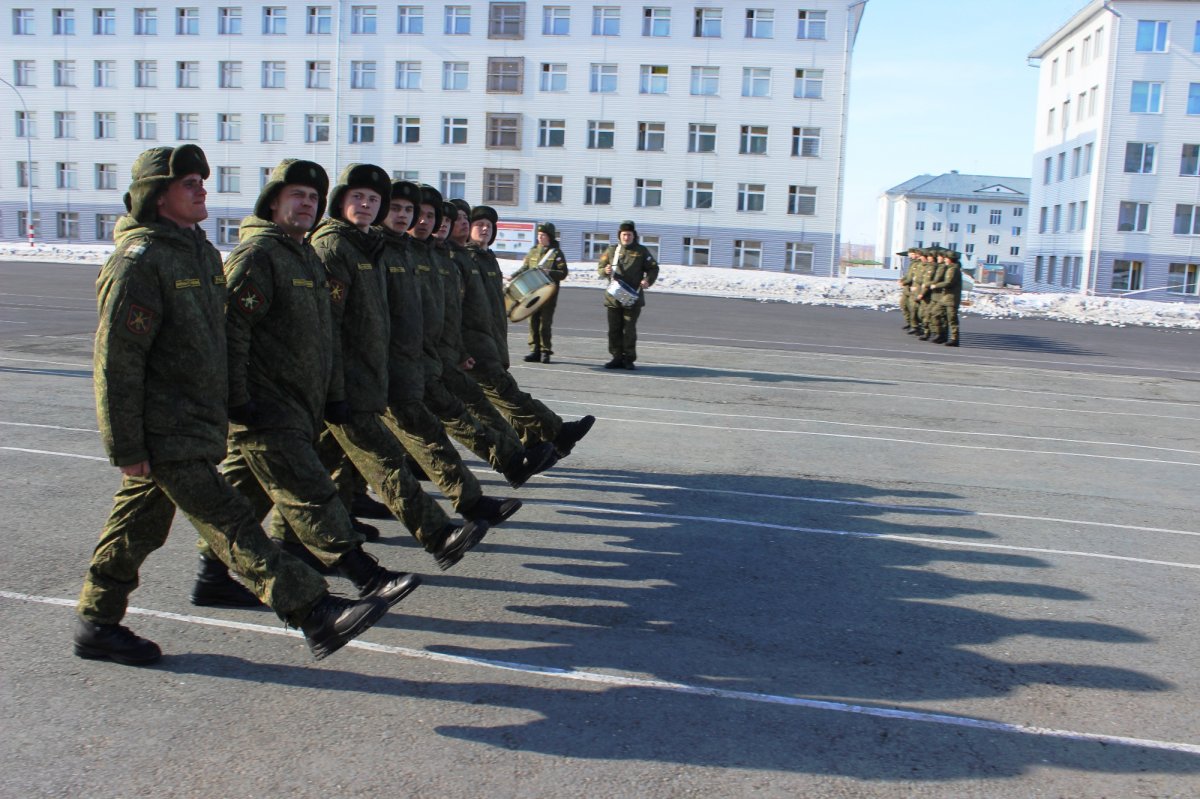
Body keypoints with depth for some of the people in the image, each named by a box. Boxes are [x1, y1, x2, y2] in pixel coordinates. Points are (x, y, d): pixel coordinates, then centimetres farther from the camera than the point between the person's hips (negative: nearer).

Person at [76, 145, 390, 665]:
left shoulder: (200, 252, 14)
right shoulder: (139, 260, -14)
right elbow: (115, 359, -17)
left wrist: (222, 414, 21)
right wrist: (125, 448, -17)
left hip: (196, 421, 9)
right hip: (164, 433, -9)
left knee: (139, 526, 17)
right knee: (231, 525, -10)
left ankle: (96, 624, 31)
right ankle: (316, 615, -12)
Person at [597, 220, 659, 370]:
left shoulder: (641, 251, 4)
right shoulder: (611, 250, 10)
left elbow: (653, 268, 8)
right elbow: (600, 267, 12)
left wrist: (648, 280, -12)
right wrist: (605, 271, -12)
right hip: (613, 297, 3)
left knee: (629, 330, -4)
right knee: (614, 329, 4)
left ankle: (629, 359, 4)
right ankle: (617, 358, 12)